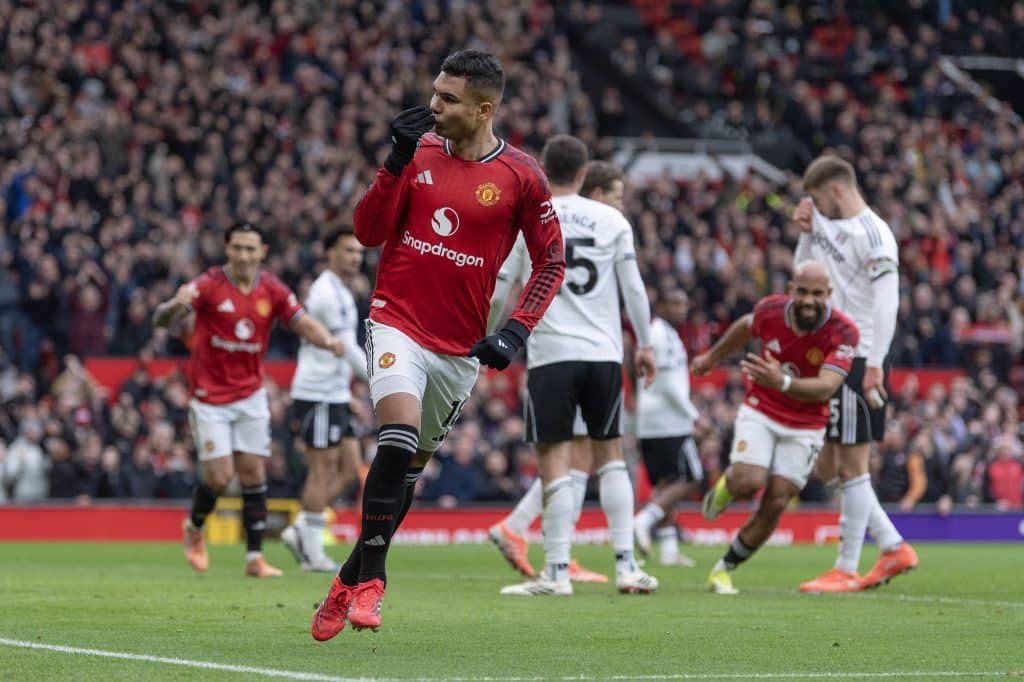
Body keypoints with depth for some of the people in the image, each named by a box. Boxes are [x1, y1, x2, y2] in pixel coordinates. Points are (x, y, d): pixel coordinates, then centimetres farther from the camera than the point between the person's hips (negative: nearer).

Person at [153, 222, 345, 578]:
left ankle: (255, 557, 4)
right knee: (219, 475, -8)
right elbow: (161, 320, -21)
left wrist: (328, 340, -26)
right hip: (210, 398, -4)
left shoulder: (272, 289, -1)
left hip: (251, 395, 4)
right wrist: (176, 304, -46)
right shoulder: (208, 285, -13)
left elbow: (303, 322, -3)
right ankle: (194, 528, 22)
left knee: (254, 474, 0)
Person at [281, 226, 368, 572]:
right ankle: (312, 553, -2)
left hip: (334, 394, 10)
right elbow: (348, 348, -17)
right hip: (319, 395, -10)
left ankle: (299, 531, 11)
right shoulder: (330, 292, -14)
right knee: (323, 471, -7)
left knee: (349, 469, 7)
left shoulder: (335, 291, 18)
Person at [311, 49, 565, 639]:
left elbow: (552, 262, 4)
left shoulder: (521, 176, -4)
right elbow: (369, 232, -1)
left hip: (460, 346, 1)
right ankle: (370, 579, -14)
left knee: (411, 468, 9)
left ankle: (352, 577, 27)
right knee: (399, 437, -24)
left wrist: (516, 332, -7)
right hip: (397, 324, -1)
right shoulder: (421, 149, 1)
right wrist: (398, 161, -13)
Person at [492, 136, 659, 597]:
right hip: (604, 351, 2)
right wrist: (644, 344, 18)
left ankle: (557, 572, -6)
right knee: (610, 454, 12)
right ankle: (626, 566, 6)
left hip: (550, 352, -2)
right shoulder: (611, 219, 5)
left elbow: (498, 287, 0)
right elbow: (634, 287, 7)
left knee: (554, 457, -2)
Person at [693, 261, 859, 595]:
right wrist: (711, 357, 27)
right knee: (749, 483, -23)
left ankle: (724, 569, 13)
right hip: (760, 413, 0)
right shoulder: (770, 311, -13)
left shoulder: (843, 333, -21)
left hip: (805, 427, 0)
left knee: (775, 503, -6)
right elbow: (745, 327, 12)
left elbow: (825, 388, -33)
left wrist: (782, 382, -51)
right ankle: (726, 485, 15)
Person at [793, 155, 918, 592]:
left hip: (858, 360, -10)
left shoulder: (873, 234, -12)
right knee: (827, 468, 10)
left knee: (852, 465, -5)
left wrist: (875, 364, -24)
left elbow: (886, 304, -18)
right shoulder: (830, 226, 15)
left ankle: (846, 570, -1)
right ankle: (894, 548, 16)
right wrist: (804, 232, 10)